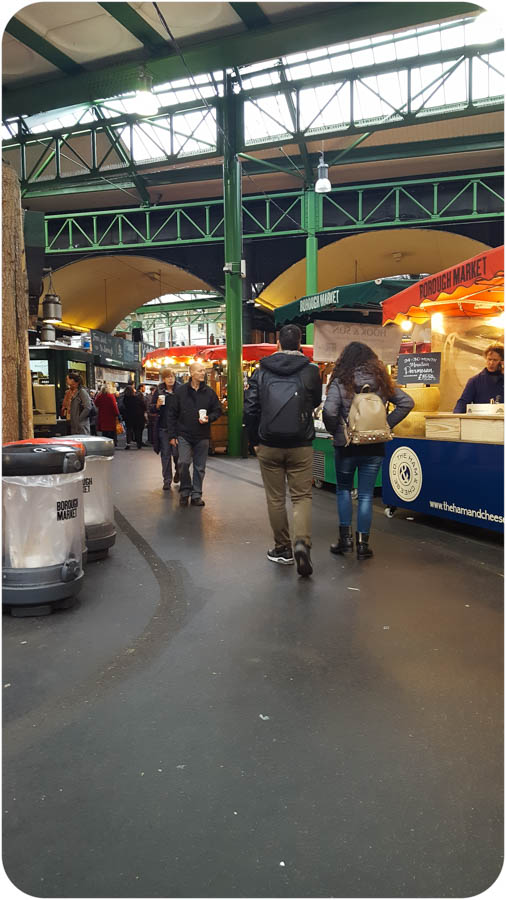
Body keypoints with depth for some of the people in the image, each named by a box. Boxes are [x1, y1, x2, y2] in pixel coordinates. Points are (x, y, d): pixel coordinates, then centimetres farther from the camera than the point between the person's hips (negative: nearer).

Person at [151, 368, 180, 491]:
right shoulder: (158, 391, 4)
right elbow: (151, 411, 6)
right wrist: (157, 405, -14)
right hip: (163, 428, 1)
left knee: (177, 452, -3)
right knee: (165, 454, 4)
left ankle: (178, 471, 28)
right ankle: (167, 480, 12)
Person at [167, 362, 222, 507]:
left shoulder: (209, 392, 3)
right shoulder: (181, 391, 0)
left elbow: (218, 410, 11)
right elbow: (172, 414, 3)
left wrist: (209, 418, -11)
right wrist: (172, 435, -1)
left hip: (202, 436, 2)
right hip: (184, 435, -2)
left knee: (199, 467, 6)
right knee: (183, 463, -13)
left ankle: (196, 495, 18)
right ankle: (185, 491, 8)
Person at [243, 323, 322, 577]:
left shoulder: (261, 371, 0)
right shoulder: (310, 371, -2)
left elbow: (250, 409, -1)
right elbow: (316, 403, 12)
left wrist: (255, 440, 8)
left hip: (269, 445, 1)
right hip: (301, 445, -1)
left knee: (275, 499, 12)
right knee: (302, 496, 6)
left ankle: (282, 549, 20)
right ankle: (302, 542, -15)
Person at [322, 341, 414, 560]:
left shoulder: (340, 382, -8)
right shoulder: (381, 381, 4)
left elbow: (329, 411, -21)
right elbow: (407, 402, 1)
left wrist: (335, 431, -4)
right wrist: (386, 425, 3)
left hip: (347, 446, -2)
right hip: (375, 447, 2)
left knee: (343, 490, 17)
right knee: (366, 495, 8)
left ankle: (345, 538, 14)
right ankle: (362, 544, 11)